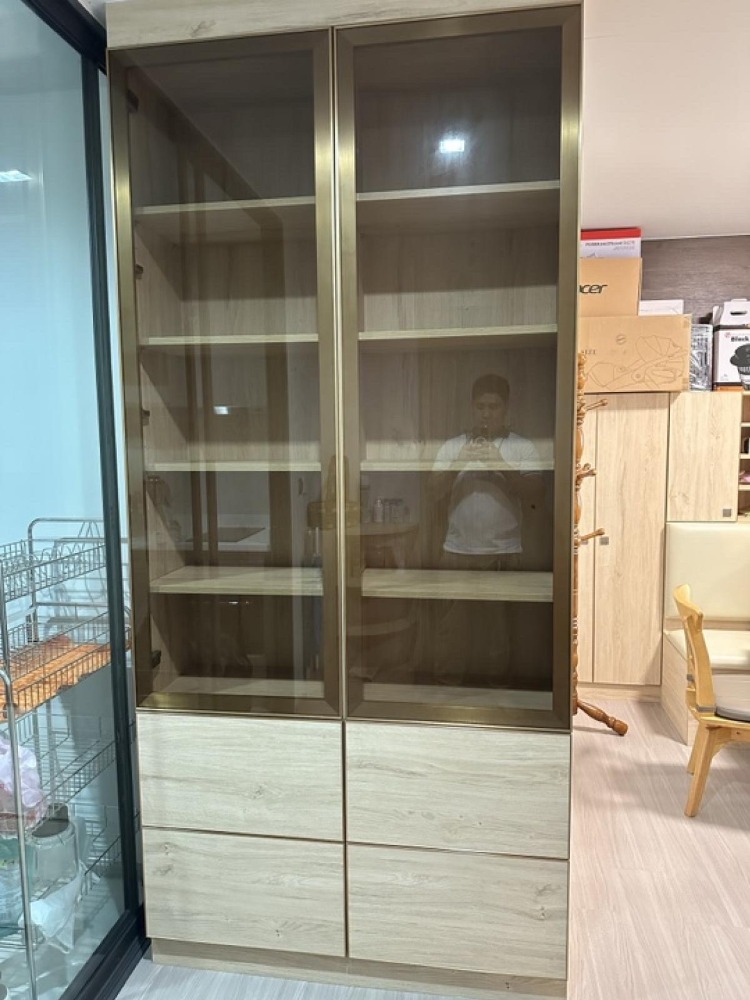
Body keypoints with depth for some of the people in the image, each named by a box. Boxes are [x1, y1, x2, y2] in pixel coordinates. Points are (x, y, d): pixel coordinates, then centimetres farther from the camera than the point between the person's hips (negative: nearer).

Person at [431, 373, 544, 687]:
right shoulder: (452, 446, 5)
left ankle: (495, 685, 25)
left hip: (503, 554, -1)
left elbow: (535, 494, -10)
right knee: (452, 625, 8)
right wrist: (462, 459, -18)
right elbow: (436, 492, -4)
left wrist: (499, 463, -20)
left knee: (497, 626, 9)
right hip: (457, 552, 1)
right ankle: (446, 685, 22)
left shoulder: (522, 447, 1)